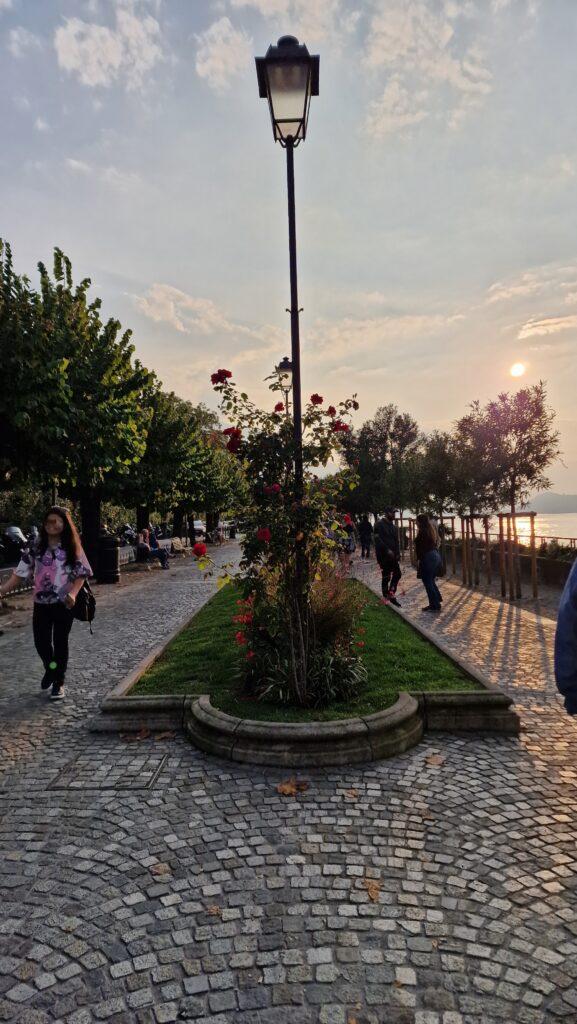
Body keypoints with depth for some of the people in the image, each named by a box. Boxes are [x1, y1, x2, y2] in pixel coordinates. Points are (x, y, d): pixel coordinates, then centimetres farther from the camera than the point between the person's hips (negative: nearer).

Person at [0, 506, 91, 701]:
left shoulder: (72, 549, -4)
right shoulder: (36, 549, 3)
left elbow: (81, 574, -5)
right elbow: (20, 573, 1)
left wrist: (73, 593, -21)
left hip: (63, 604, -2)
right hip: (41, 603, 2)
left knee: (60, 642, 5)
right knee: (41, 642, 4)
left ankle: (59, 682, 21)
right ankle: (50, 669, 35)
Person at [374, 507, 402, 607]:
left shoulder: (393, 526, 15)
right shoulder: (380, 524, -9)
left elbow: (396, 541, 16)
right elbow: (378, 539, -18)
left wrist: (398, 553, 2)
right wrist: (387, 550, -22)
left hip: (393, 556, 7)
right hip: (384, 555, -7)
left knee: (397, 574, 3)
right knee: (386, 577, 0)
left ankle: (391, 595, 14)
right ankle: (386, 598, 10)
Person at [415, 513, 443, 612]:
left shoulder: (422, 531, -14)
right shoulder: (432, 530, 12)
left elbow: (421, 547, -18)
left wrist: (419, 559, -14)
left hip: (427, 557, -9)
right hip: (436, 555, 9)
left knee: (428, 582, 0)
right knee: (431, 580, 21)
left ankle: (435, 605, 4)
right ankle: (437, 600, 23)